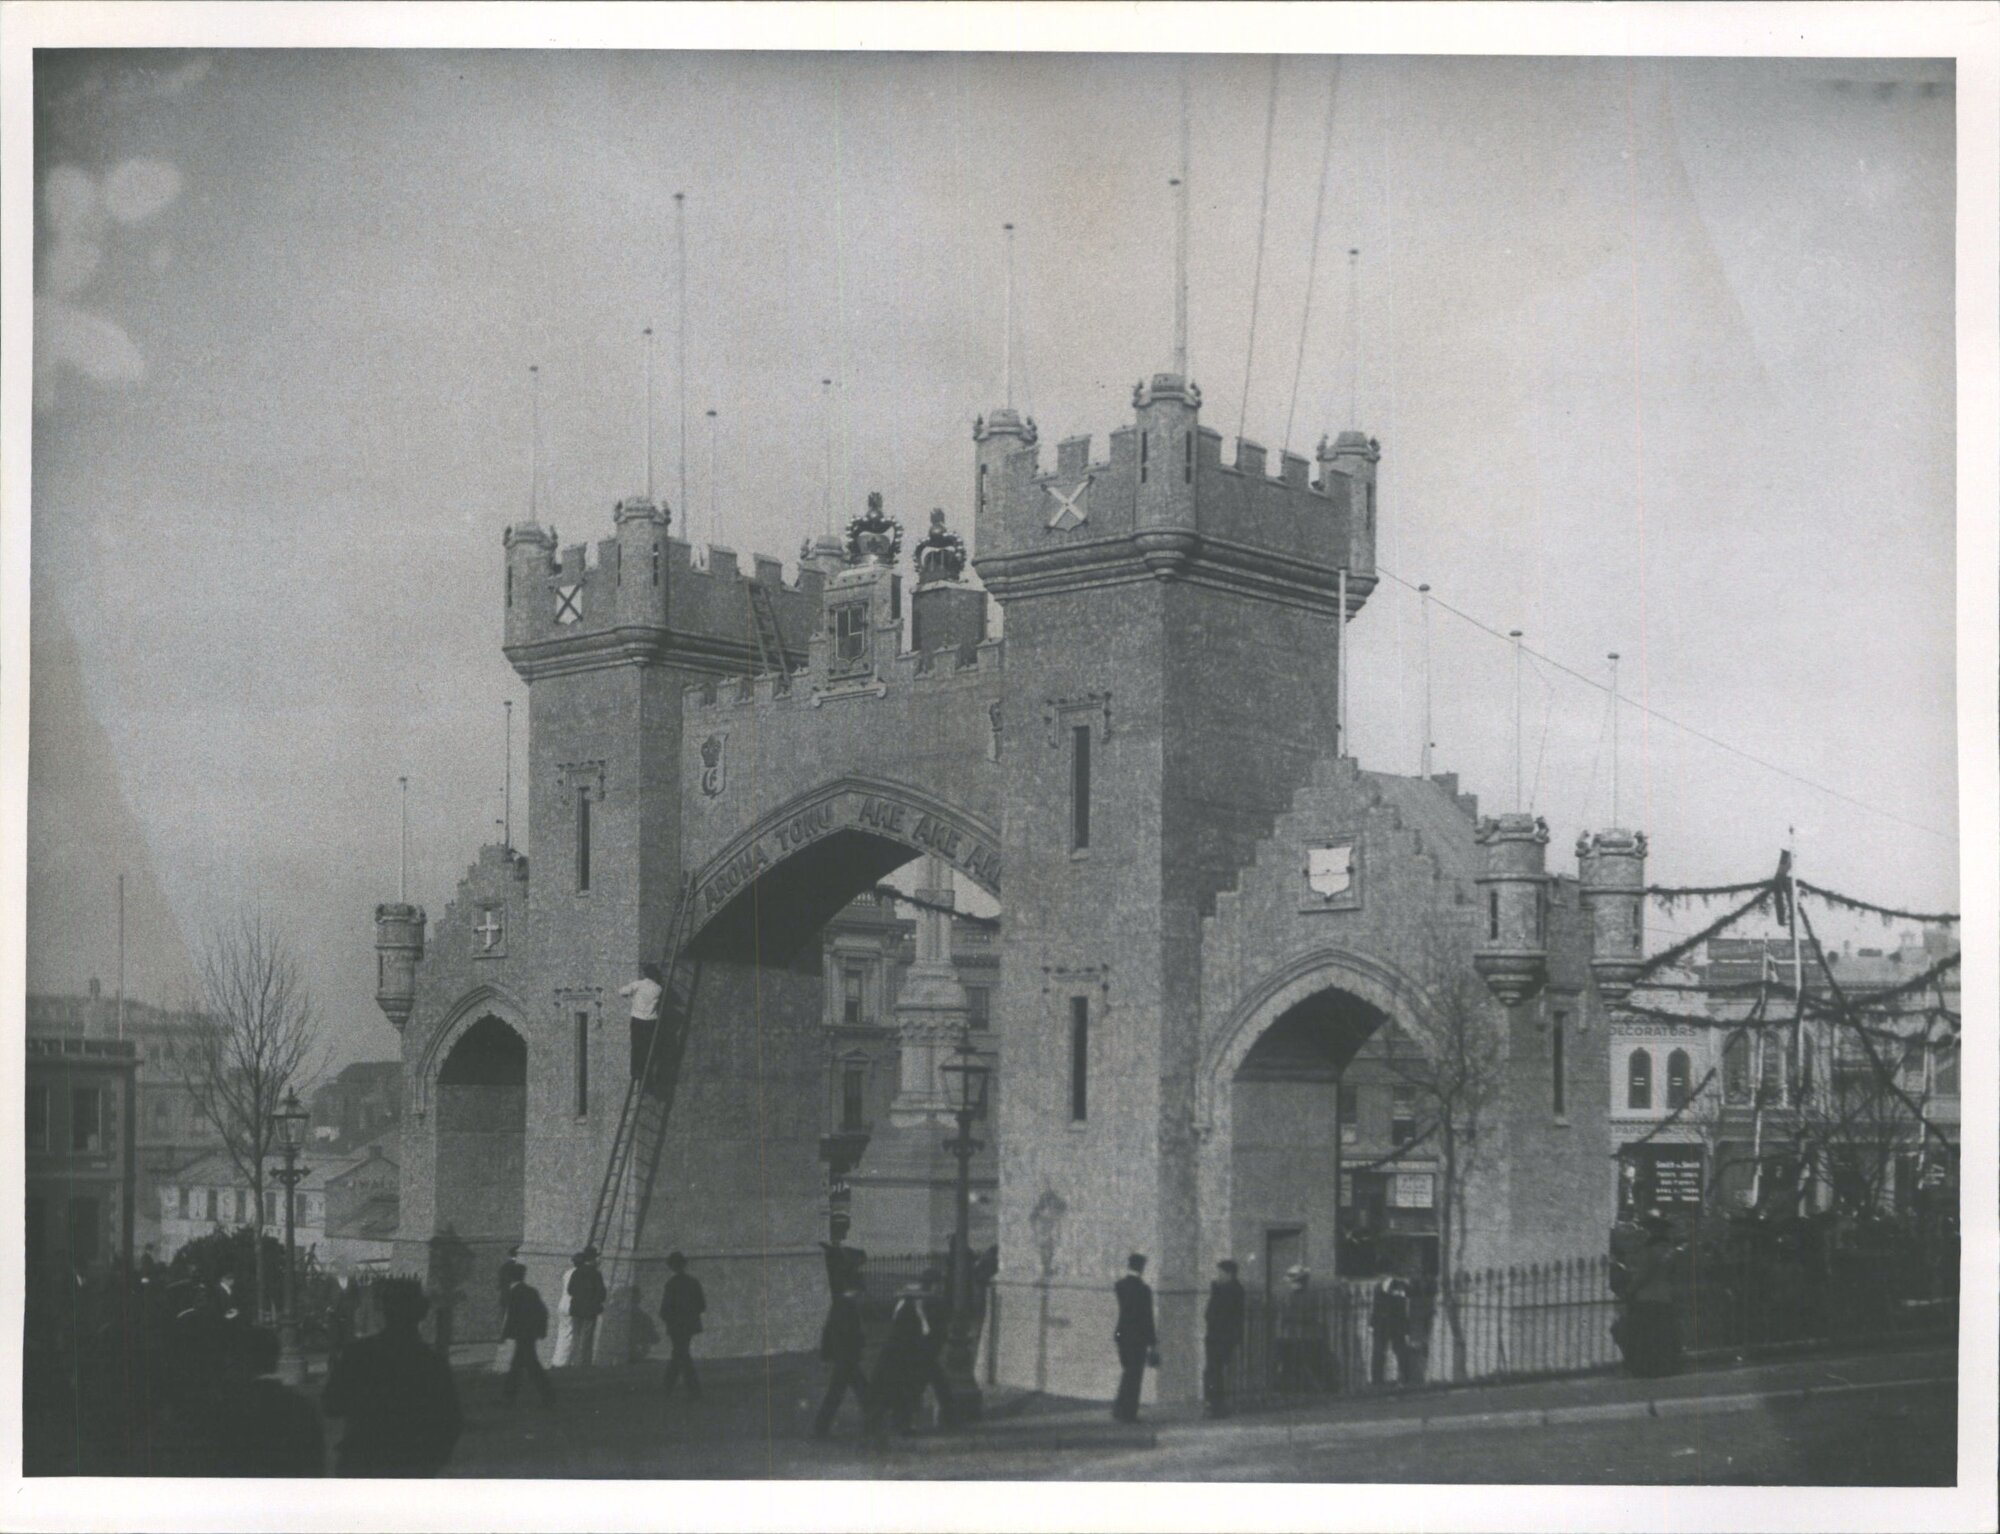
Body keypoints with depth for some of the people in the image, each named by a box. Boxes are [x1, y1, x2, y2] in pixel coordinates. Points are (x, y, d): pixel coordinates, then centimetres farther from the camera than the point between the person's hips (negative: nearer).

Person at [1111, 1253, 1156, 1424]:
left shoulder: (1119, 1286, 2)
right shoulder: (1143, 1289, -14)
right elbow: (1148, 1317, -12)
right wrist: (1152, 1342, -7)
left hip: (1122, 1333, 6)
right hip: (1138, 1337, -6)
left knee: (1127, 1372, 19)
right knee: (1135, 1374, 2)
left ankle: (1120, 1408, 19)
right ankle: (1128, 1412, 4)